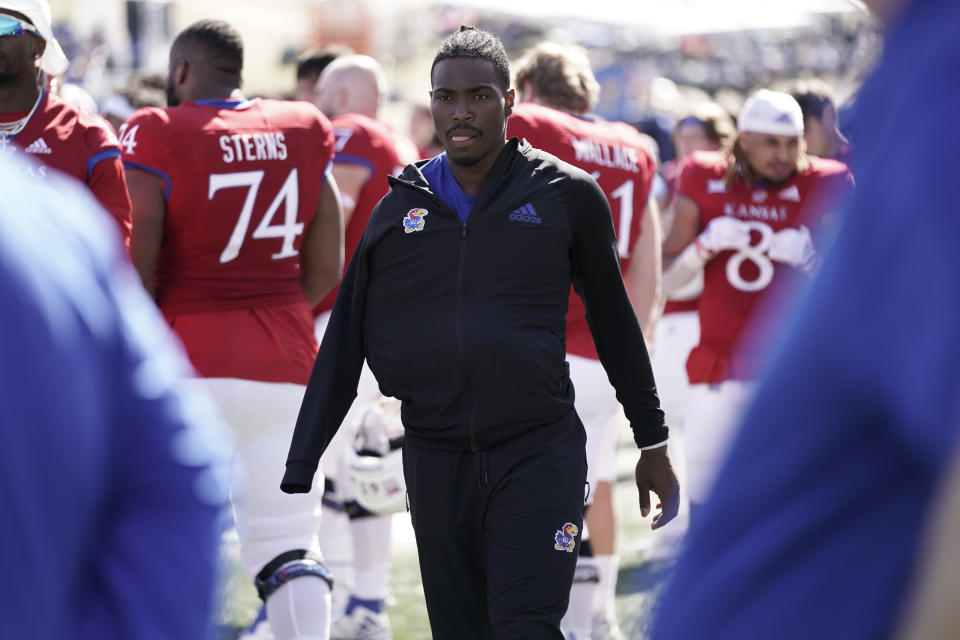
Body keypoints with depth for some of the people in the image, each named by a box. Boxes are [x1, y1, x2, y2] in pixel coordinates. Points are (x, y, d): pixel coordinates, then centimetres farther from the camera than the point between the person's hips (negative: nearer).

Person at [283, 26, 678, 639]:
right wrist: (298, 476, 4)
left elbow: (615, 323, 11)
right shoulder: (398, 209, 7)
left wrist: (654, 445, 14)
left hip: (539, 455, -3)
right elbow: (343, 347, 8)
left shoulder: (568, 196, 1)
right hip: (434, 462, 3)